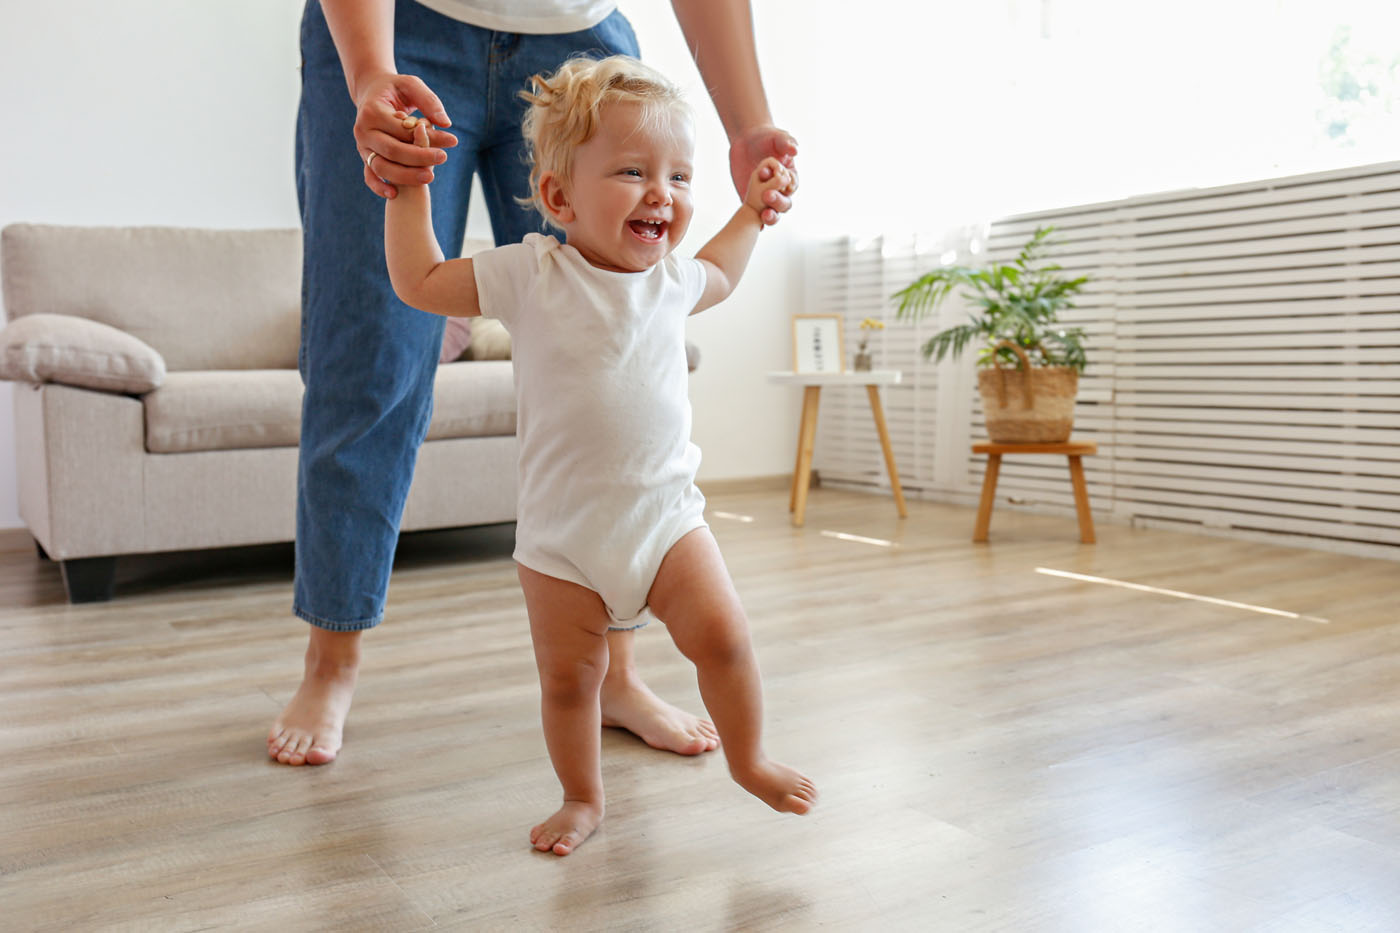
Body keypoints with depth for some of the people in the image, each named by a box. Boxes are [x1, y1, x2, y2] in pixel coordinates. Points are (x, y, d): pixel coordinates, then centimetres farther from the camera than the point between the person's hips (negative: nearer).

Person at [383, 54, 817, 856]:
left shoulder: (671, 278, 3)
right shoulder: (530, 274, -9)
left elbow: (717, 279, 29)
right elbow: (420, 282, -2)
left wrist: (753, 210, 28)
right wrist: (409, 188, -3)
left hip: (665, 512, 3)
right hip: (560, 532, -2)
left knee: (722, 634, -6)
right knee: (568, 676, 6)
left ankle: (750, 760, 20)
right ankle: (583, 799, 29)